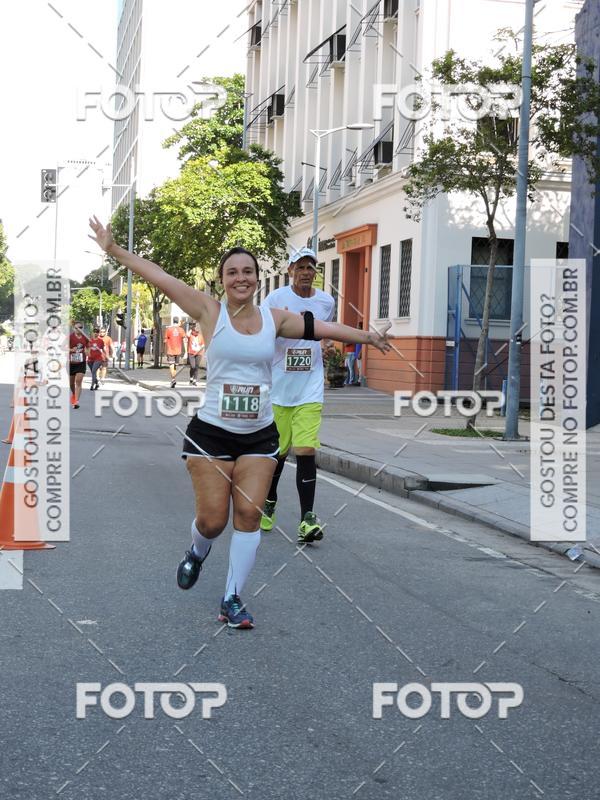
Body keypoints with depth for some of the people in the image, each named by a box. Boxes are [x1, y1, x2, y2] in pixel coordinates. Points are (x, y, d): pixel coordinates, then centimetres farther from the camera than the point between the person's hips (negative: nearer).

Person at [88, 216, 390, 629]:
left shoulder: (274, 318, 5)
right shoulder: (211, 311, -4)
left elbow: (320, 327, 16)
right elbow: (161, 278, -9)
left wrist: (365, 335, 24)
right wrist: (114, 249, -12)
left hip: (260, 436, 3)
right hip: (211, 432, -2)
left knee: (249, 514, -4)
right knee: (212, 519, -3)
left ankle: (233, 598, 11)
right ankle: (198, 552, 34)